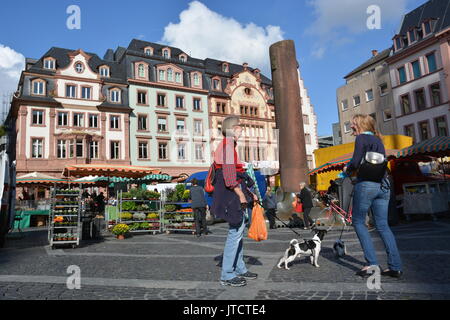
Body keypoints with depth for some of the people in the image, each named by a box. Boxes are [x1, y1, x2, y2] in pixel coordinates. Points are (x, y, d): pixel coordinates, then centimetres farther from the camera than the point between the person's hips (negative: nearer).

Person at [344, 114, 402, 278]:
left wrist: (347, 170, 8)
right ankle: (395, 266, 5)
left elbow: (356, 162, -13)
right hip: (383, 185, 7)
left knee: (358, 222, 3)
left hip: (366, 184, -7)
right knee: (383, 225, 8)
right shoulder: (378, 140, 21)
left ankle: (372, 263, -2)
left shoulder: (362, 138, -3)